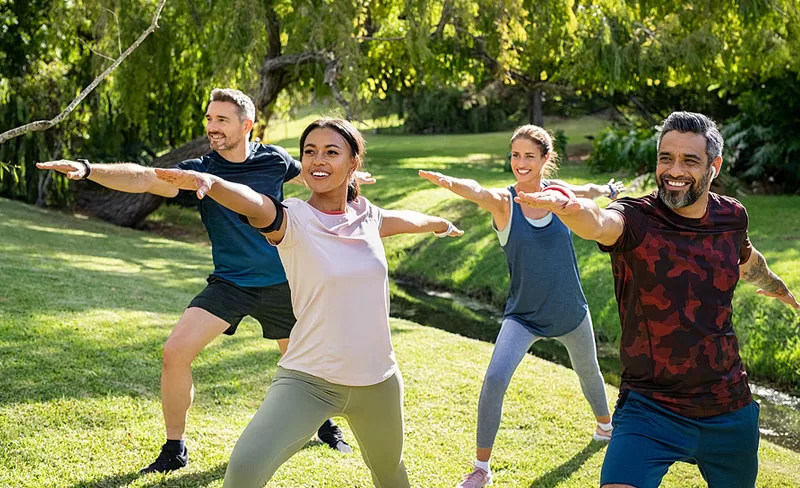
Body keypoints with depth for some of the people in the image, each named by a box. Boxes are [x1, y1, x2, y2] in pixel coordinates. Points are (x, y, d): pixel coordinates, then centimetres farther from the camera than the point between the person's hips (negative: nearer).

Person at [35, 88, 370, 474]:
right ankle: (175, 450, 3)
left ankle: (324, 423, 44)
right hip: (229, 284, -1)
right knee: (175, 353, -15)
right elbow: (144, 178, -27)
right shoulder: (200, 171, -11)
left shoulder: (273, 159, -6)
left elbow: (309, 175, 17)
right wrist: (87, 169, -43)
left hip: (280, 285, 1)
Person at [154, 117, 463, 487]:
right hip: (308, 380, -4)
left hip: (378, 381, 4)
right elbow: (253, 203, -35)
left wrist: (443, 224, 46)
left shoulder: (369, 217, 2)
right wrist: (209, 180, -56)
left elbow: (411, 220, 25)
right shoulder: (293, 220, -12)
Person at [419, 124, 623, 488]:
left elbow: (588, 191, 17)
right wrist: (448, 182, -65)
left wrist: (610, 190, 39)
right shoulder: (503, 202, -17)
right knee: (494, 380, -21)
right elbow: (476, 191, -42)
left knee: (588, 372, 24)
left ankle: (605, 425, 57)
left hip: (570, 311, 3)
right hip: (523, 315, -3)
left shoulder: (558, 193, -8)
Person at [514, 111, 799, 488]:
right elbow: (599, 224, -40)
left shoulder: (731, 217, -1)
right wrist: (570, 209, -63)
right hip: (651, 409, -5)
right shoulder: (636, 220, -15)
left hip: (729, 409, 5)